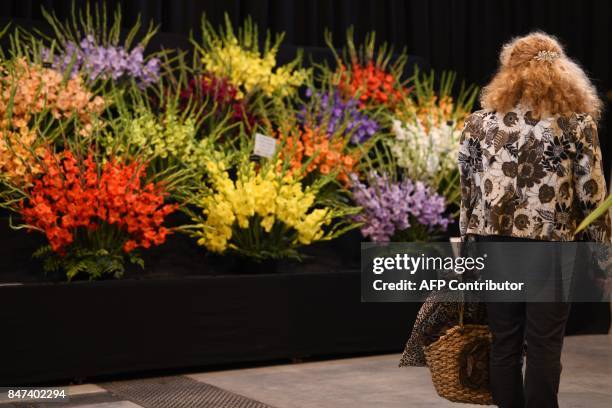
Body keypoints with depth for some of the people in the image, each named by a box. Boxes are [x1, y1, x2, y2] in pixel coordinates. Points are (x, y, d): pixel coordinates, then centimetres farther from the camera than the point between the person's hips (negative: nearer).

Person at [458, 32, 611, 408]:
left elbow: (468, 193, 10)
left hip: (492, 241, 3)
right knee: (544, 346, 4)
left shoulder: (479, 123, 7)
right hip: (551, 243, -3)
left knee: (504, 343, 10)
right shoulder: (577, 123, -1)